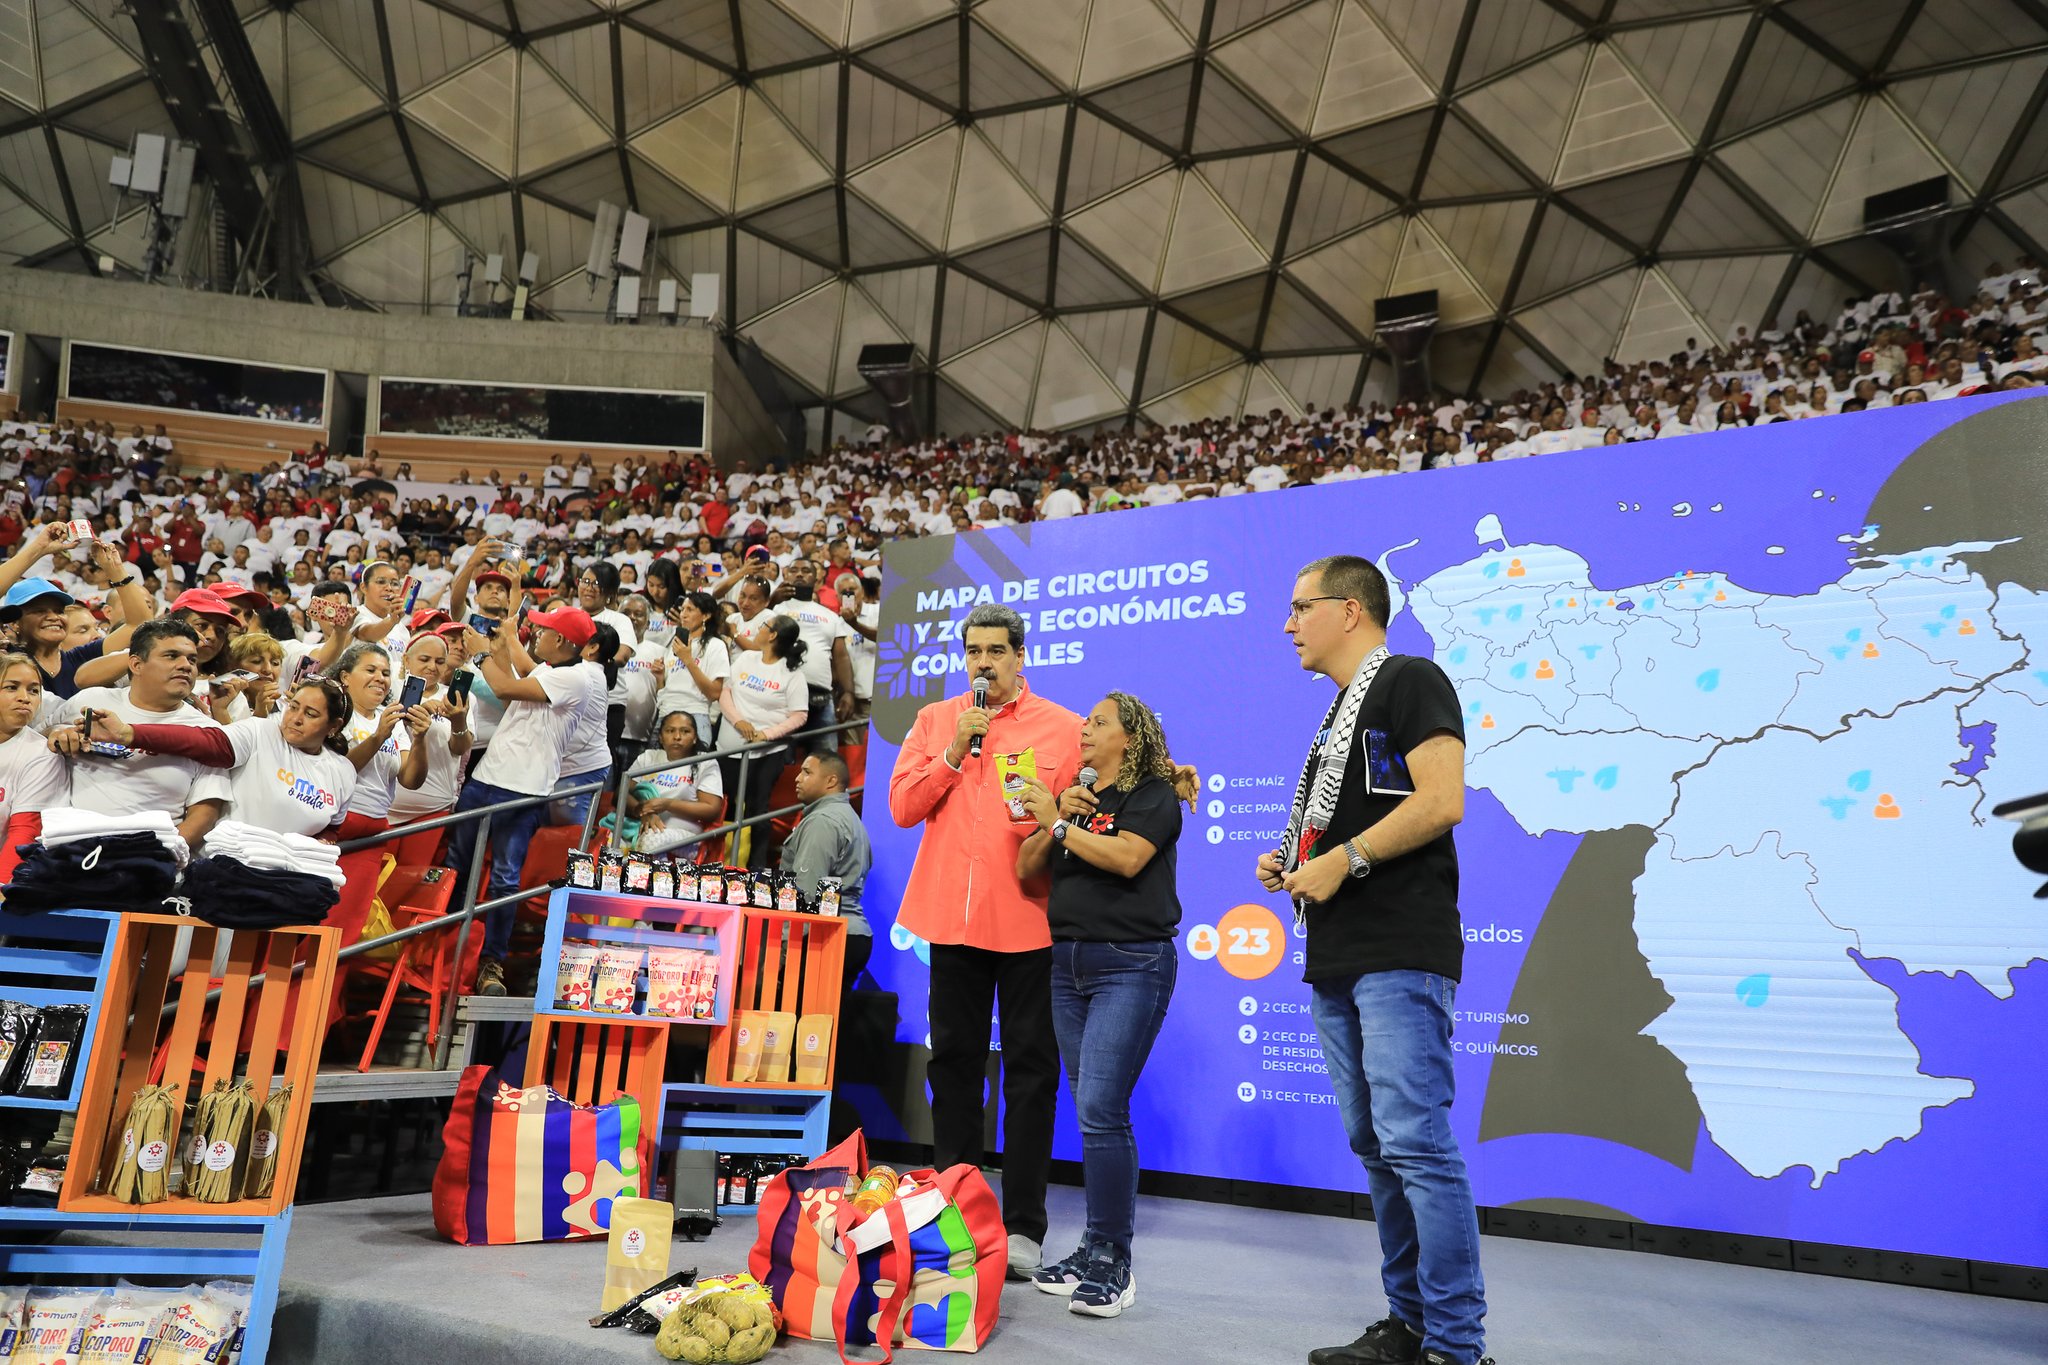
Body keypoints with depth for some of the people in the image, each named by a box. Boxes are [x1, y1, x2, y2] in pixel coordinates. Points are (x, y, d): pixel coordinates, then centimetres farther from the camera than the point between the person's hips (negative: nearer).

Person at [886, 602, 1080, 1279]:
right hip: (952, 917, 3)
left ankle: (1023, 1227, 12)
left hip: (1029, 920, -3)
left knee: (1031, 1070, 2)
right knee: (954, 1064, 12)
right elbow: (902, 808, 2)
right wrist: (954, 751, -8)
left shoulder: (1064, 729, 1)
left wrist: (1044, 820, -20)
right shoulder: (934, 721, 10)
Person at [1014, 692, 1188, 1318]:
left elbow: (1126, 857, -20)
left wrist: (1059, 822, -14)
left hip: (1131, 965, -7)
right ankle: (1097, 1250, 18)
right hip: (1069, 963, 7)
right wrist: (1053, 820, -5)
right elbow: (1027, 869, 10)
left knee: (1100, 1109, -13)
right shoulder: (1073, 797, 17)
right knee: (1092, 1113, 10)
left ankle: (1112, 1262, -3)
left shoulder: (1153, 794, -2)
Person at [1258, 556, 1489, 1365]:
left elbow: (1441, 800, -17)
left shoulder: (1408, 681, -5)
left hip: (1401, 956, -9)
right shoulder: (1338, 712, 22)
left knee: (1416, 1144, -9)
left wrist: (1344, 859, -17)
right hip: (1337, 961, 10)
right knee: (1376, 1146, 12)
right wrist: (1291, 864, 11)